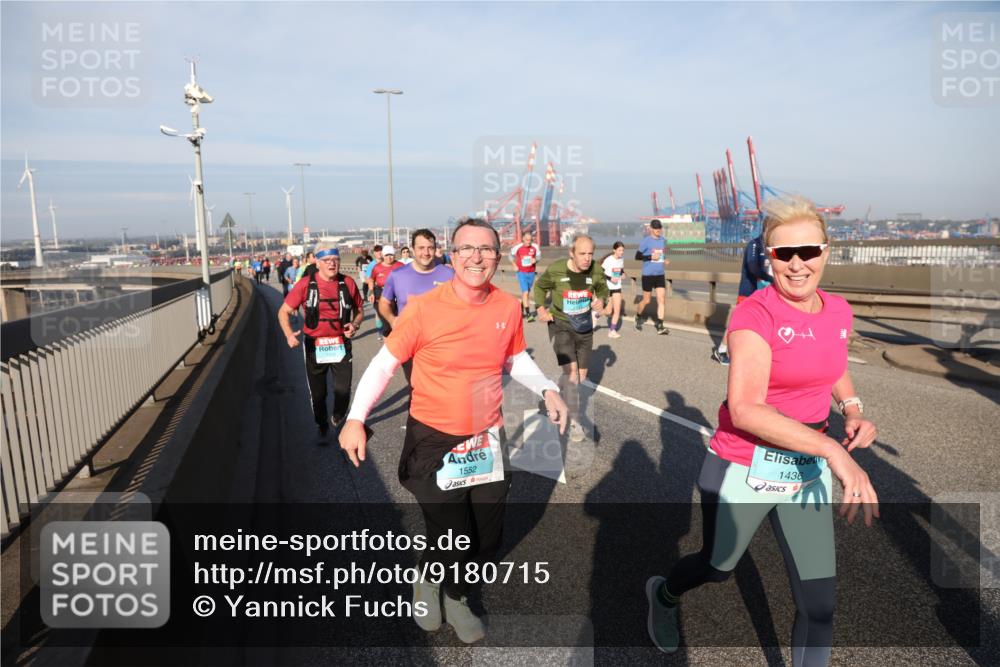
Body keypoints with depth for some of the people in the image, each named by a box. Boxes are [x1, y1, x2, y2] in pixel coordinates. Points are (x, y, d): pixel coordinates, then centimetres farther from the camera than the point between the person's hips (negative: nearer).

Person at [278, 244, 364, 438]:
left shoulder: (348, 283, -3)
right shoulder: (306, 284, -9)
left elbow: (359, 310, 11)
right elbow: (284, 311, -4)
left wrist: (355, 325, -10)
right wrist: (289, 334, -21)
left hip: (341, 346, 1)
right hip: (314, 346, 0)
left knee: (343, 390, -1)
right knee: (317, 393, 14)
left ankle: (338, 420, 31)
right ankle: (322, 426, 39)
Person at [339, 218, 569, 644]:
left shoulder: (508, 307, -7)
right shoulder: (423, 309, -19)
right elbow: (384, 364, -12)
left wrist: (546, 389, -5)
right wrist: (356, 418, -23)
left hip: (487, 439, 4)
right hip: (434, 440, -4)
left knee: (487, 538, 15)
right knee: (451, 540, -1)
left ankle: (454, 595, 48)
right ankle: (429, 581, 37)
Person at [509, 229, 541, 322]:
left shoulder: (535, 247, -7)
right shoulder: (517, 248, -11)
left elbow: (538, 256, 7)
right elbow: (511, 256, 6)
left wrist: (535, 260, -14)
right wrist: (514, 266, -1)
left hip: (531, 273, 3)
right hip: (521, 273, -3)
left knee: (526, 292, 16)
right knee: (525, 292, -12)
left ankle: (521, 310, 35)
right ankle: (528, 314, -12)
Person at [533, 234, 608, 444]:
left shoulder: (595, 270, -15)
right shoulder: (555, 270, -20)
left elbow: (603, 288, 6)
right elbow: (540, 286, 0)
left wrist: (601, 299, -17)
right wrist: (541, 308, -15)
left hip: (584, 327, 4)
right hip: (560, 325, -4)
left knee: (581, 376, 13)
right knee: (571, 370, -17)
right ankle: (575, 423, -2)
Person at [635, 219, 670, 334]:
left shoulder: (662, 240, 9)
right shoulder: (645, 241, -9)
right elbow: (637, 256, -10)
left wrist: (664, 260, 5)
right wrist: (651, 257, -21)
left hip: (660, 275, 5)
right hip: (648, 275, -5)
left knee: (662, 300, -5)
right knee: (647, 300, 6)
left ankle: (660, 326, -4)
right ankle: (638, 317, 34)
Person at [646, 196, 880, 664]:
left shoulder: (839, 312, 0)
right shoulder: (754, 314, -21)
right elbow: (744, 410, -32)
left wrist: (853, 411, 4)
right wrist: (833, 449, -36)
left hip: (808, 469, 5)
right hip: (744, 470, -5)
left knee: (819, 600, 10)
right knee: (717, 567, 20)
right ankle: (663, 595, 54)